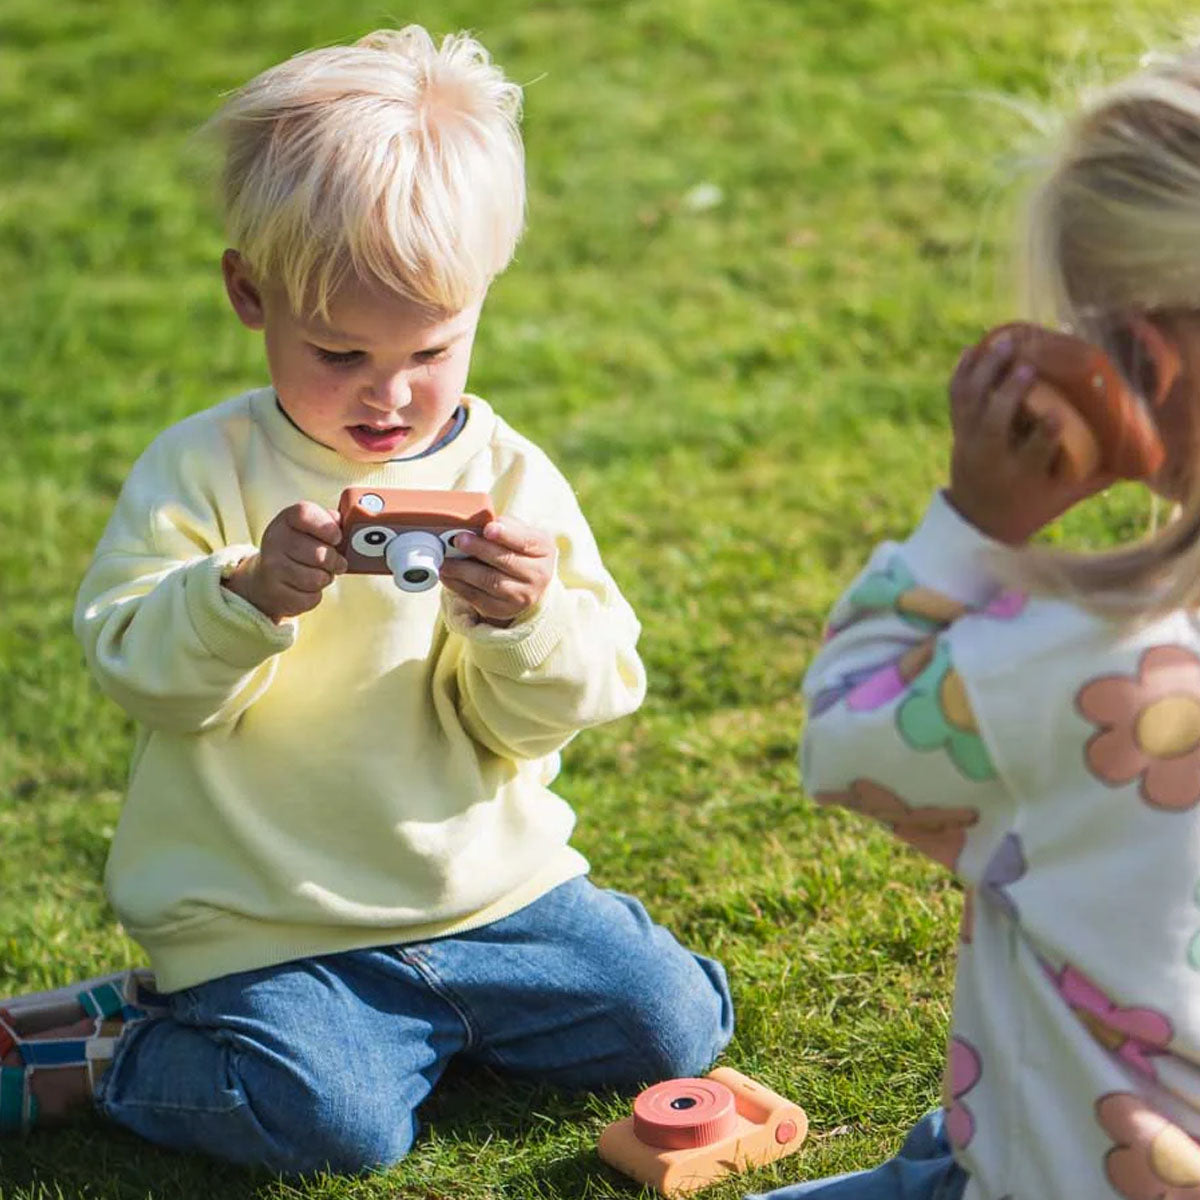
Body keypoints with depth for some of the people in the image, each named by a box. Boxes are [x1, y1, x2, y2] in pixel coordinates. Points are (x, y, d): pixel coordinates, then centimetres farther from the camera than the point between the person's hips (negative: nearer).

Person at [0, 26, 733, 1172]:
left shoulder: (510, 478, -1)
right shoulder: (201, 472, -6)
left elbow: (566, 706, -3)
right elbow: (132, 664, -13)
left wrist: (526, 621, -26)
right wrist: (250, 594, -31)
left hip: (491, 887, 4)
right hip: (265, 921, -4)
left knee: (672, 1024, 0)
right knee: (338, 1123, -23)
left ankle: (413, 1016, 18)